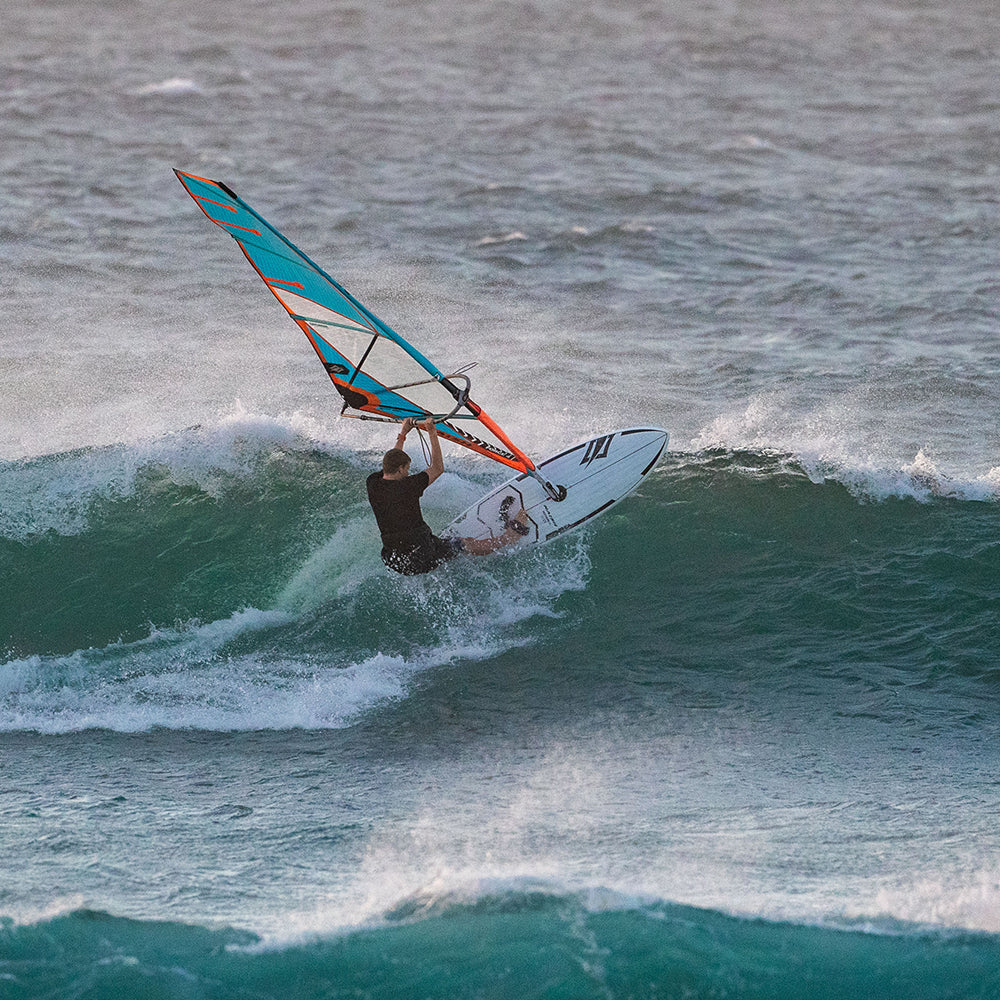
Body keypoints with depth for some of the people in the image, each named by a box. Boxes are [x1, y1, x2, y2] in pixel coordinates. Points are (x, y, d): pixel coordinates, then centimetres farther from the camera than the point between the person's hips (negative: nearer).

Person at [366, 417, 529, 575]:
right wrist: (432, 434, 1)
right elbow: (438, 469, -4)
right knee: (467, 544, 13)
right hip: (420, 560, -6)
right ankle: (512, 534, 30)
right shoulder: (406, 487, -19)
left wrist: (403, 433, 31)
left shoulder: (373, 484, 0)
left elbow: (390, 461, 22)